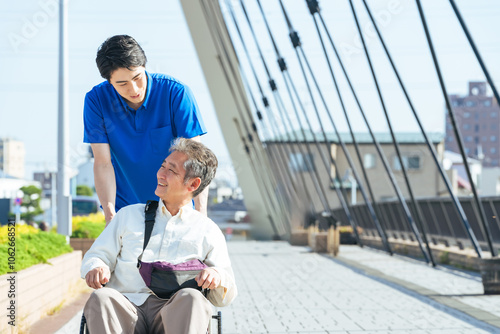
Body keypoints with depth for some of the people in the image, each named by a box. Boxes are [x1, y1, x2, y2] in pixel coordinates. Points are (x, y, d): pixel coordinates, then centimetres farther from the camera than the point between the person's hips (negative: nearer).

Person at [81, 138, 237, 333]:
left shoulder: (208, 231, 19)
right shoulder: (129, 215, 25)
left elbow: (225, 298, 15)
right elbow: (97, 255, 21)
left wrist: (217, 276, -10)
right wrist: (96, 268, -5)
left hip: (174, 314, -1)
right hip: (126, 308, 1)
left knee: (191, 299, -37)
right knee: (100, 298, -34)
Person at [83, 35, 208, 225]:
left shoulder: (176, 93, -16)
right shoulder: (96, 101, -11)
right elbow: (103, 162, -12)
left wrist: (201, 214, -31)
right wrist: (110, 214, -27)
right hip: (125, 207, 1)